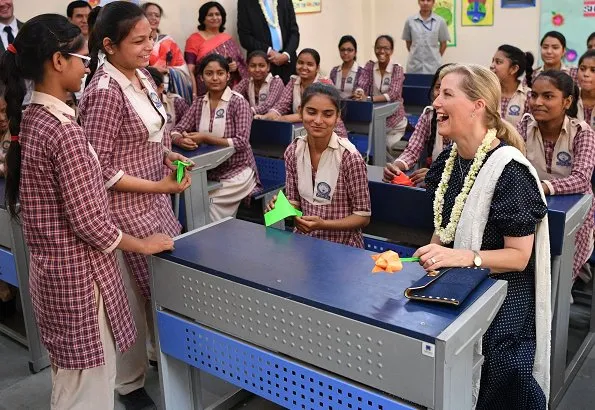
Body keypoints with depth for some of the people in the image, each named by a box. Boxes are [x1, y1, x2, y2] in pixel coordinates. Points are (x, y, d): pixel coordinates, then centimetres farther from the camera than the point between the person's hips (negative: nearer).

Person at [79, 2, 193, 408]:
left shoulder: (142, 76, 5)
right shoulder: (105, 92, -21)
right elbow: (100, 170, -21)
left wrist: (166, 155, 0)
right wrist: (159, 186, -20)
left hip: (155, 202, 8)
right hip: (127, 209, -8)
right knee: (136, 296, 7)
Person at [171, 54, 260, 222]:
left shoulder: (238, 102, -8)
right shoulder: (198, 103, 7)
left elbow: (242, 142, -14)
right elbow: (176, 131, 4)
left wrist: (206, 138, -20)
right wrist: (181, 140, -20)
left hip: (236, 174, -4)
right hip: (208, 173, 4)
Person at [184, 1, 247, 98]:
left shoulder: (228, 39, 14)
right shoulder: (194, 39, 2)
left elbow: (241, 65, 17)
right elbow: (190, 71, -5)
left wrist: (236, 66, -5)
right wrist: (194, 95, -14)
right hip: (205, 94, -3)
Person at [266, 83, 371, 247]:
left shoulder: (349, 156, -15)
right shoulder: (293, 151, -1)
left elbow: (363, 216, -9)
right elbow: (295, 202, 8)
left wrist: (323, 224, -22)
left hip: (342, 245, -4)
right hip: (303, 239, 4)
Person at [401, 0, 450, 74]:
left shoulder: (440, 21, 2)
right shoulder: (410, 21, 4)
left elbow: (443, 44, 9)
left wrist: (436, 58, 9)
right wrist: (415, 55, 11)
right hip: (414, 66, 1)